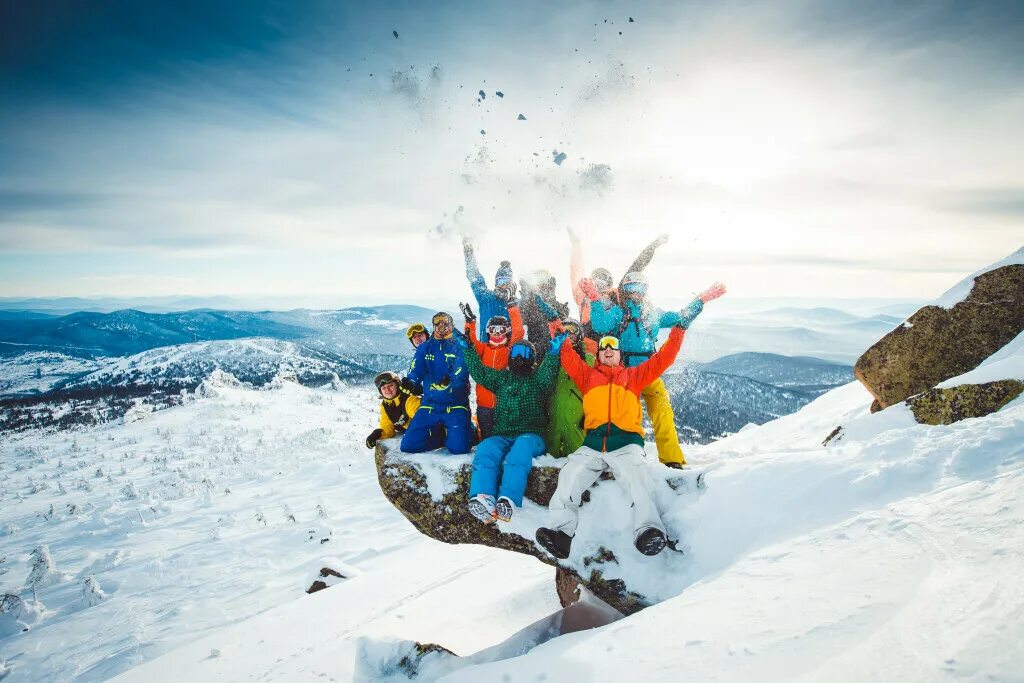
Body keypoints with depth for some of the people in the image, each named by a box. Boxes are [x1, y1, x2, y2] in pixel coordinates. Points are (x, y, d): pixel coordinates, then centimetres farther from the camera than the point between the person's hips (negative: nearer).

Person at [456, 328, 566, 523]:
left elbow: (547, 374, -7)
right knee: (485, 449, -32)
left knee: (521, 448, -39)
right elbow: (479, 372, 17)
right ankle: (483, 498, -56)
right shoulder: (502, 378, 25)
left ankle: (508, 501, -58)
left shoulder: (537, 379, 15)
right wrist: (468, 349, 10)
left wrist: (554, 353, -23)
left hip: (530, 435, -2)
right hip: (501, 435, 3)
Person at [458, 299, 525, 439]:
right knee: (486, 436, 11)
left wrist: (513, 308, -11)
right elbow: (471, 340, -4)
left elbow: (518, 332, -8)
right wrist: (470, 321, -17)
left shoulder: (510, 349, 3)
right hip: (484, 403, 2)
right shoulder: (483, 349, 10)